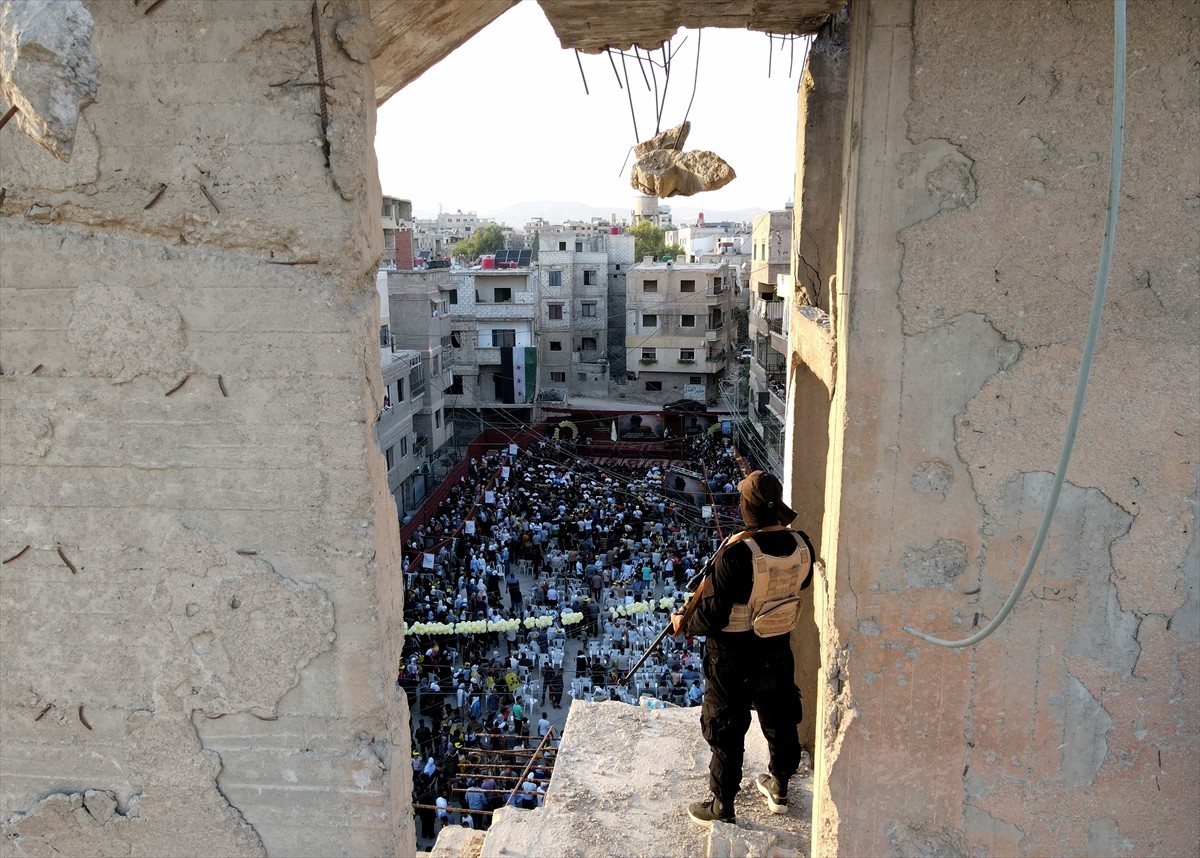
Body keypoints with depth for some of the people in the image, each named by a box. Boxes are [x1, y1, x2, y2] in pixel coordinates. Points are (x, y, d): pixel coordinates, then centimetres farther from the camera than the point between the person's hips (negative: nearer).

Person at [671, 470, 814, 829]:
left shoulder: (735, 553, -30)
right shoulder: (801, 545, -12)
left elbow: (712, 615, -24)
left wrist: (684, 625, -5)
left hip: (733, 657, -5)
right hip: (778, 651, 6)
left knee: (726, 730, 12)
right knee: (780, 719, 25)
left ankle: (722, 807, 27)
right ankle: (779, 788, 46)